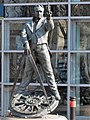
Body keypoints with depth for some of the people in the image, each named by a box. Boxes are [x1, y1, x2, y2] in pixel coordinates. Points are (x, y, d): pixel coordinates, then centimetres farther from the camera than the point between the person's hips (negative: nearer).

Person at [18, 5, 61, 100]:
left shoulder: (45, 21, 10)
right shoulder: (28, 24, 17)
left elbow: (51, 27, -13)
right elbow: (23, 34, 4)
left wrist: (49, 19, -35)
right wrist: (26, 46, -14)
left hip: (42, 48, -2)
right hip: (31, 49, 2)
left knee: (48, 71, -4)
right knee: (28, 71, 6)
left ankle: (55, 92, -3)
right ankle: (20, 91, 11)